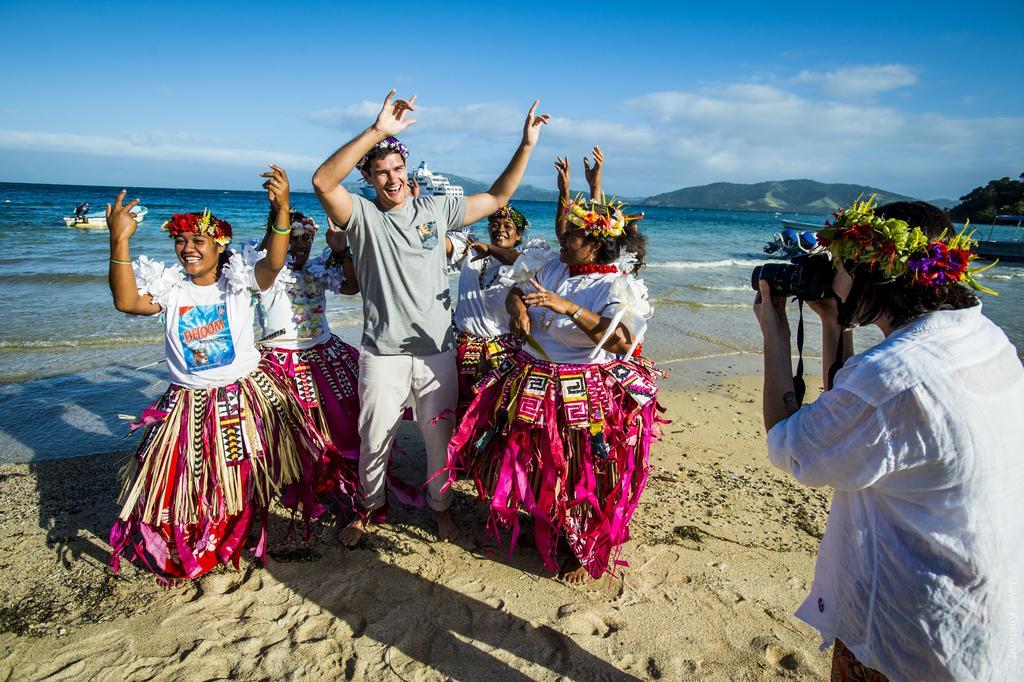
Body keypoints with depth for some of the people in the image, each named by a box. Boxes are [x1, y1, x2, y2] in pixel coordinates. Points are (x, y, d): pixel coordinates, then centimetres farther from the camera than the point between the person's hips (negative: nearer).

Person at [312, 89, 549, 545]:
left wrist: (525, 147, 2)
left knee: (440, 437, 14)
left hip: (436, 350, 2)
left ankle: (439, 506, 37)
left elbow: (496, 199, 10)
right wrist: (377, 130, -30)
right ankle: (370, 507, 38)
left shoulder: (436, 210, 5)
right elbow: (323, 181, -24)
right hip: (383, 354, -2)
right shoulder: (362, 216, -5)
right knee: (375, 440, 12)